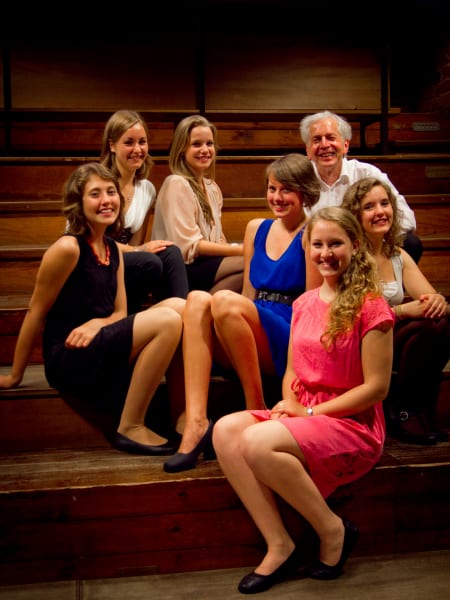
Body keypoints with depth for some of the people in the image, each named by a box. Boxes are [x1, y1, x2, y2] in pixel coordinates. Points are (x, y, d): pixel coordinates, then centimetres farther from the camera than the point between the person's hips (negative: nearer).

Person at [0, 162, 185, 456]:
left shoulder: (113, 249, 11)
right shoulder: (67, 248, -13)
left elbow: (120, 313, 12)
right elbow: (36, 313, -7)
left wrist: (96, 324, -13)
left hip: (101, 345, 8)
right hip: (69, 358, -7)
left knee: (179, 305, -9)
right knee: (167, 321, -24)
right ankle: (131, 429, -16)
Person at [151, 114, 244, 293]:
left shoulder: (212, 188, 18)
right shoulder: (176, 184, -9)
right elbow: (189, 247, -15)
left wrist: (237, 249, -7)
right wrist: (240, 250, -15)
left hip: (206, 262, 8)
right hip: (180, 270, -8)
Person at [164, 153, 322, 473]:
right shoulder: (256, 228, 18)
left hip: (290, 345, -5)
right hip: (253, 345, 5)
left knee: (224, 300, -30)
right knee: (197, 299, -23)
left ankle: (257, 411, -15)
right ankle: (196, 423, -33)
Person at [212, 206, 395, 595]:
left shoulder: (370, 305, -9)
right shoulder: (304, 304, 11)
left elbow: (376, 387, -12)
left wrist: (309, 411, -13)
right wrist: (288, 403, -5)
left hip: (352, 425, -7)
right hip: (301, 416, 7)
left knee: (258, 443, -30)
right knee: (225, 430, -19)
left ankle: (333, 530, -8)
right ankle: (279, 546, -13)